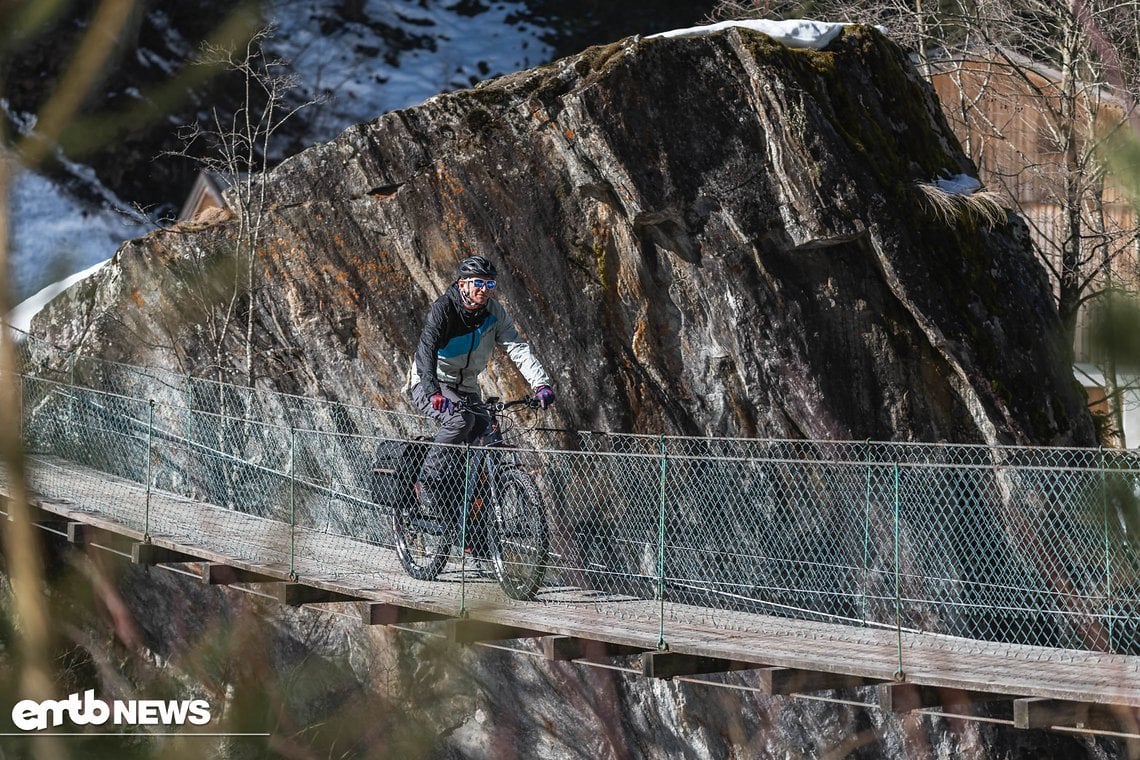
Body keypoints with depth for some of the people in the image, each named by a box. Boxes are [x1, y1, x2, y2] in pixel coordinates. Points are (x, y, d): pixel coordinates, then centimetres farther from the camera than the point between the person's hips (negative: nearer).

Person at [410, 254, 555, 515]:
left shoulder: (494, 312, -7)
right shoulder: (444, 308, -22)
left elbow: (518, 348, -16)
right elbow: (426, 348, -35)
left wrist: (541, 384, -31)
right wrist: (434, 392, -51)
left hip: (466, 388, 6)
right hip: (430, 386, -6)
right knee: (461, 419, -32)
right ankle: (427, 483, -18)